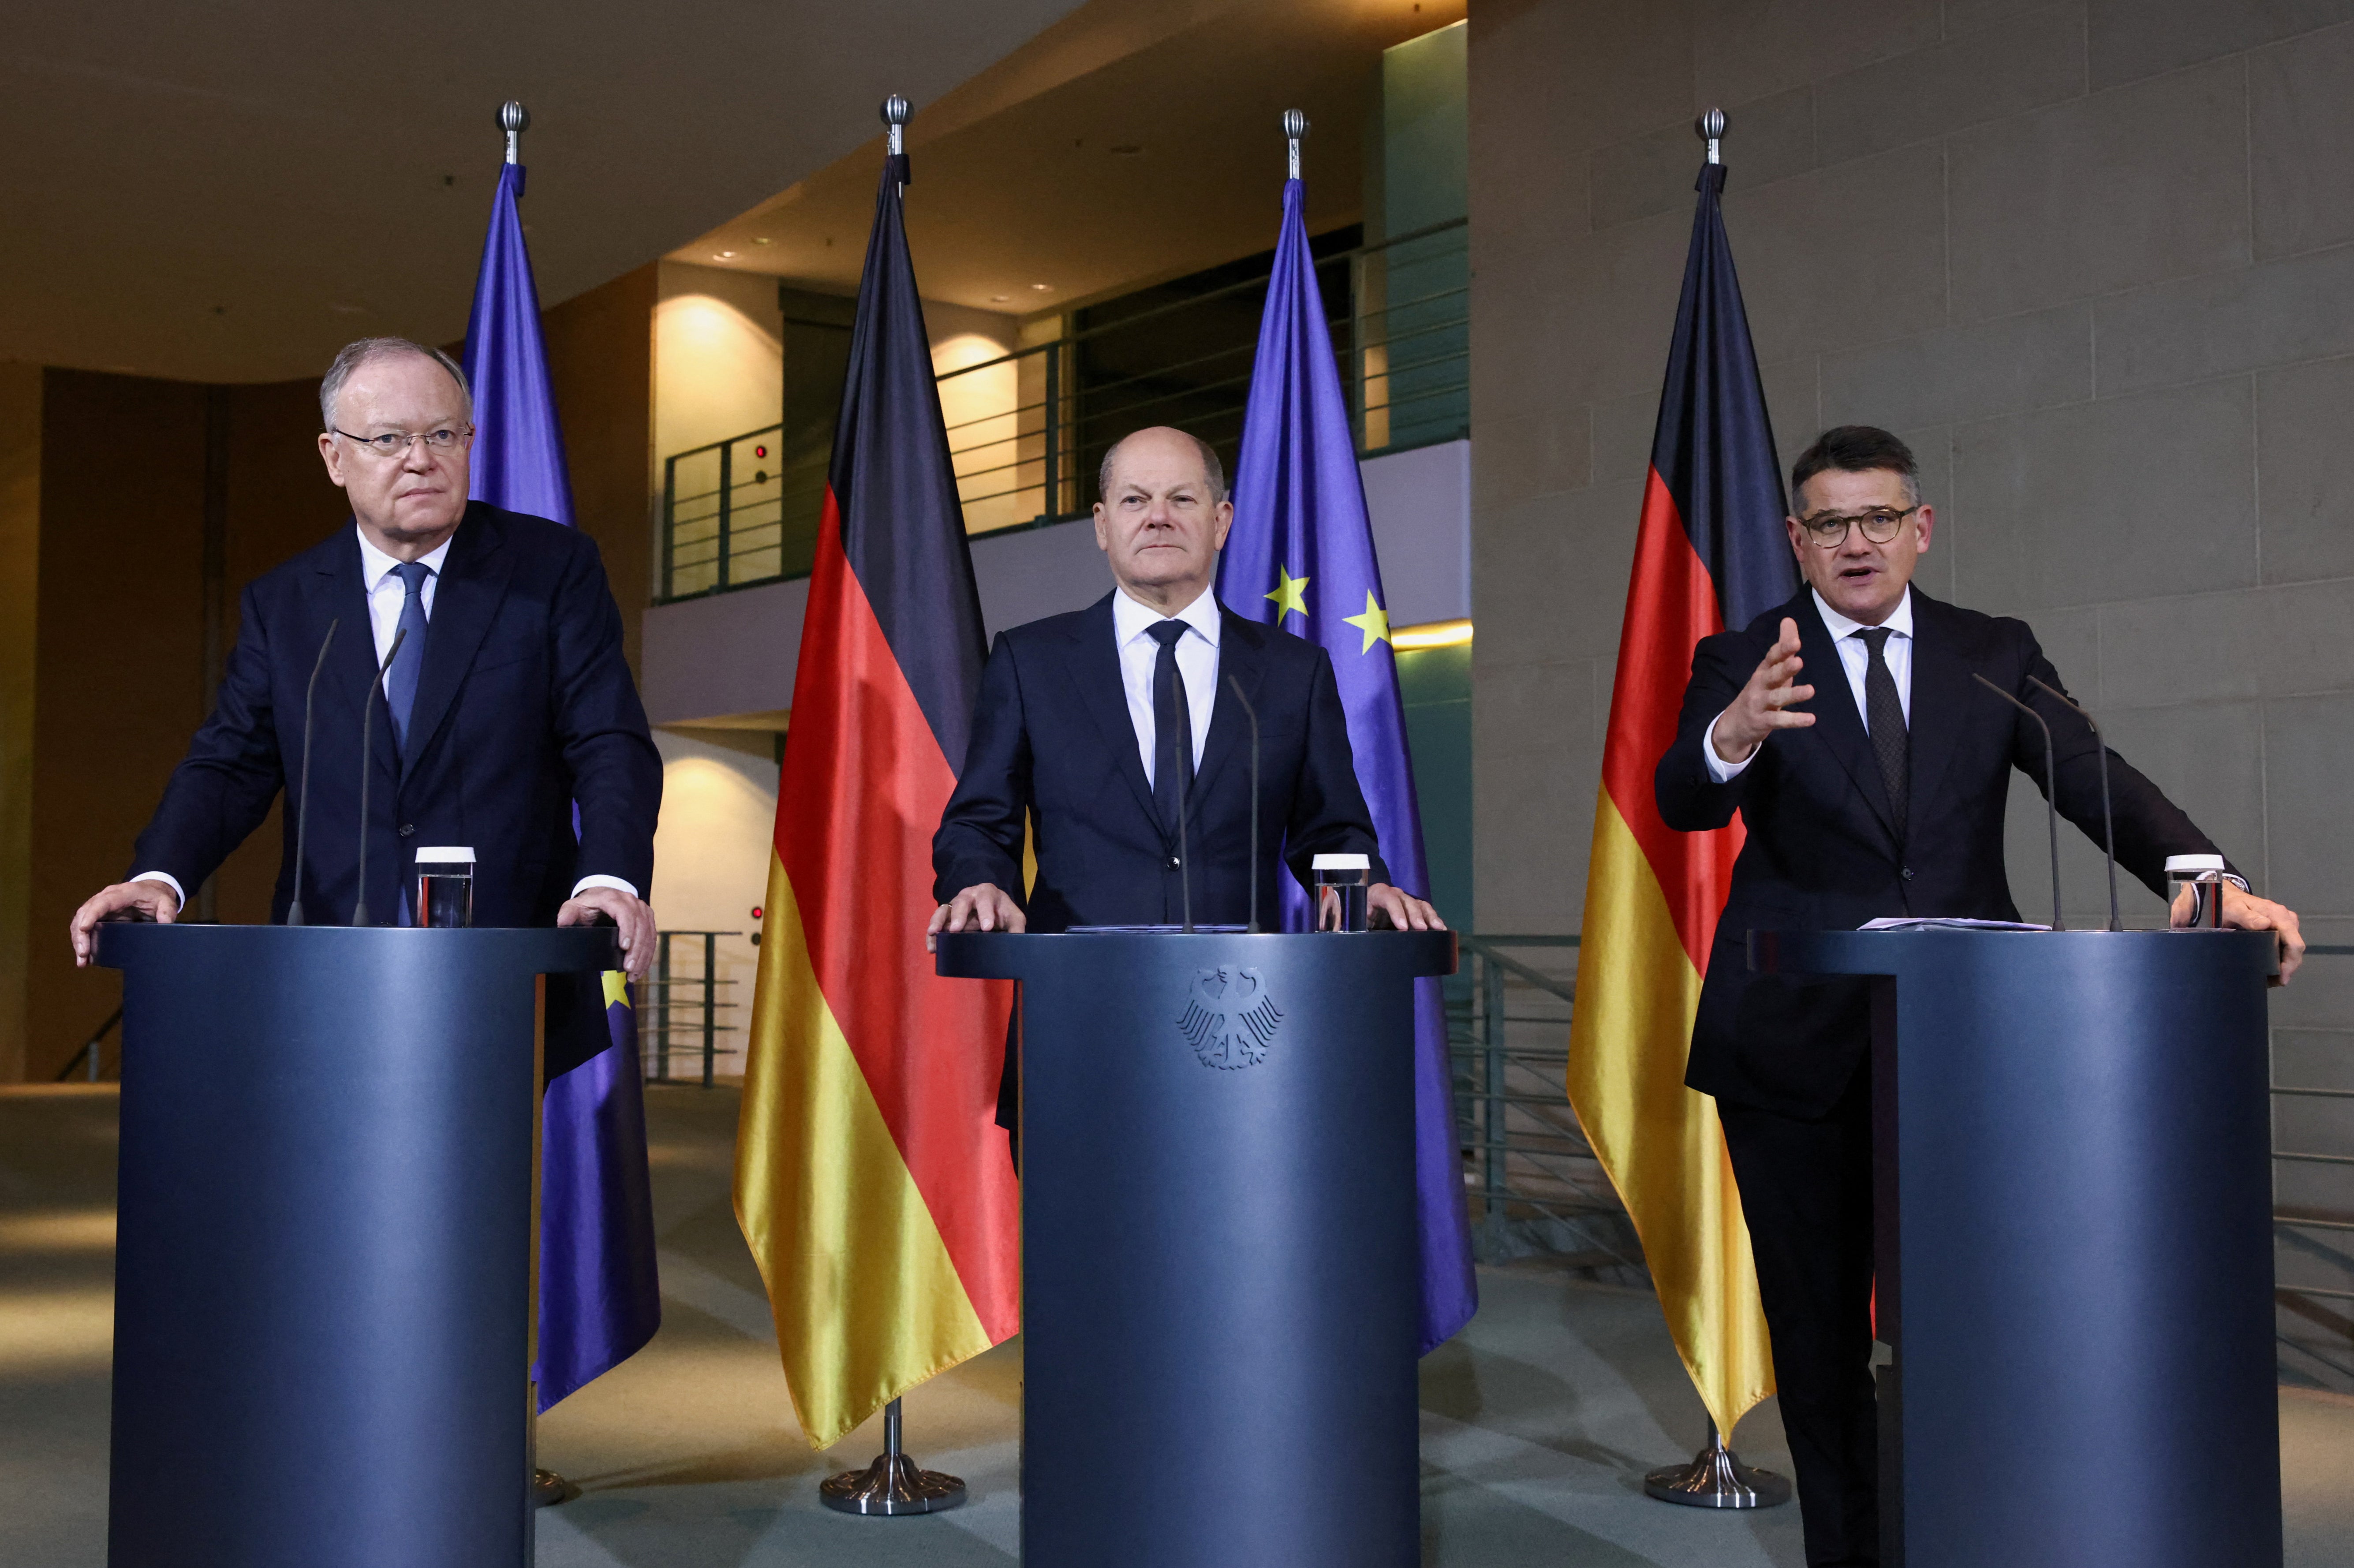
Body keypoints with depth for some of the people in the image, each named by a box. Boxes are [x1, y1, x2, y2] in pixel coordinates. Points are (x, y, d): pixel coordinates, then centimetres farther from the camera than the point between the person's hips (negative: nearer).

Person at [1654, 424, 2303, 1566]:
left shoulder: (1995, 655, 8)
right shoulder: (1743, 664, 1)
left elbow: (2092, 778, -4)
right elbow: (1683, 804, -15)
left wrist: (2209, 876, -23)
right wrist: (1731, 738, -40)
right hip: (1797, 1041, -1)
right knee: (1818, 1314, 9)